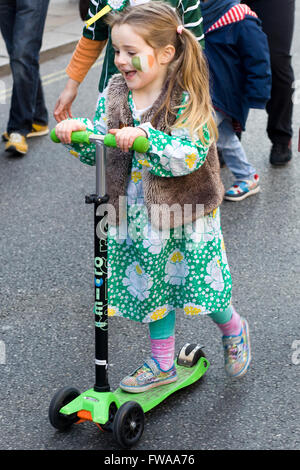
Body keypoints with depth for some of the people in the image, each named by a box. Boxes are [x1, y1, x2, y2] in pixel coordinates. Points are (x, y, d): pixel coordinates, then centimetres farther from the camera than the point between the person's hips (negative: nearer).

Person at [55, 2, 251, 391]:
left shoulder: (187, 101, -18)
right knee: (154, 288, 15)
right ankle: (162, 365, 32)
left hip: (186, 214, -5)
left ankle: (234, 330, 38)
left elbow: (191, 154, -30)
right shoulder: (114, 95, -1)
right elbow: (97, 151, 0)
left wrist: (144, 137, -41)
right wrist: (79, 132, -20)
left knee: (201, 287, 6)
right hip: (138, 216, 5)